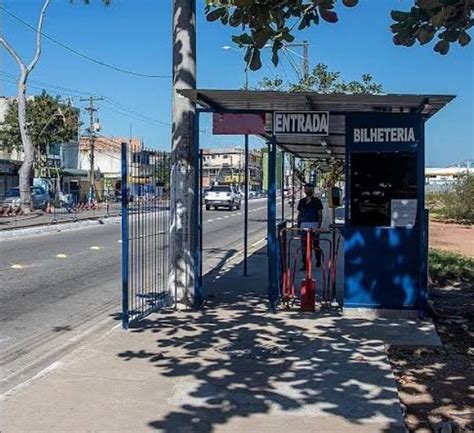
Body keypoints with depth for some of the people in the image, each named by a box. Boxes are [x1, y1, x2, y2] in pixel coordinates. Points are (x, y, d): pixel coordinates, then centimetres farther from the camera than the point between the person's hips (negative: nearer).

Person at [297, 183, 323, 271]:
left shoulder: (316, 201, -1)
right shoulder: (302, 201, 10)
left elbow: (320, 215, -2)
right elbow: (299, 214, 15)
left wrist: (319, 226, -11)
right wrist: (298, 226, 8)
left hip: (314, 224, -3)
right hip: (304, 224, 3)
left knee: (315, 244, 5)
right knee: (303, 245, 0)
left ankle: (318, 260, 28)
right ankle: (305, 264, 5)